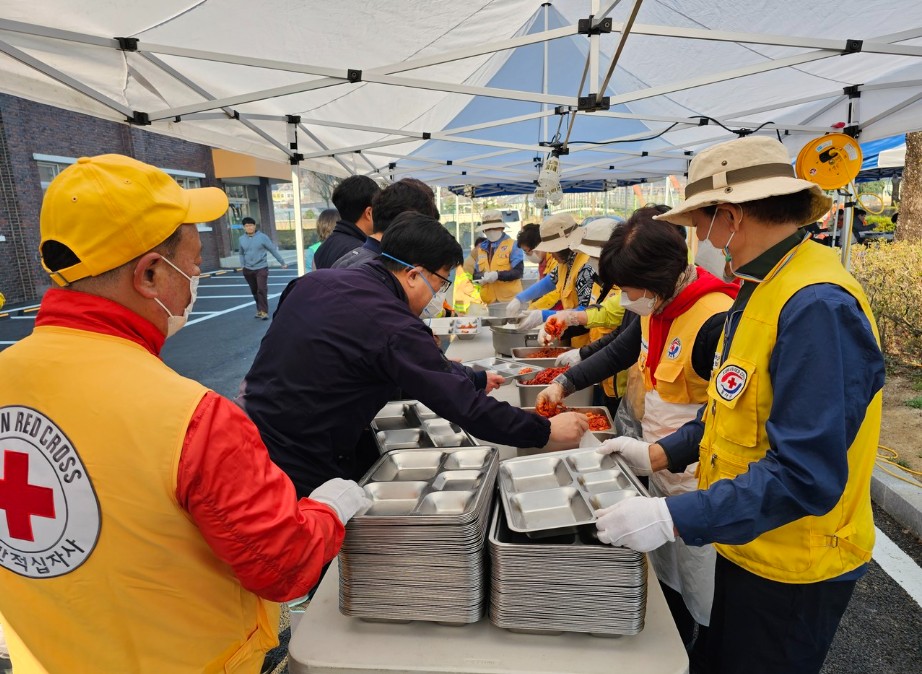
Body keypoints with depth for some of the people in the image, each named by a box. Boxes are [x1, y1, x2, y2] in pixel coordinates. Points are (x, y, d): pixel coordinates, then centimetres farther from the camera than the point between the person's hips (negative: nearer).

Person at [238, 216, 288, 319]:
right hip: (248, 270, 4)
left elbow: (273, 250, -3)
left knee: (262, 290, -13)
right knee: (254, 291, 12)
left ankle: (264, 311, -5)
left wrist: (282, 262, -1)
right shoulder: (241, 239, 4)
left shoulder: (262, 237, -7)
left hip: (261, 268, -4)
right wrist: (242, 265, 7)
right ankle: (259, 309, 26)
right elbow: (241, 254, 18)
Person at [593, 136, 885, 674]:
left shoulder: (817, 306, -28)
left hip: (792, 572, -8)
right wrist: (661, 453, 1)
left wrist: (676, 518, -33)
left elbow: (806, 474, -31)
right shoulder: (765, 287, 3)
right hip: (747, 548, 8)